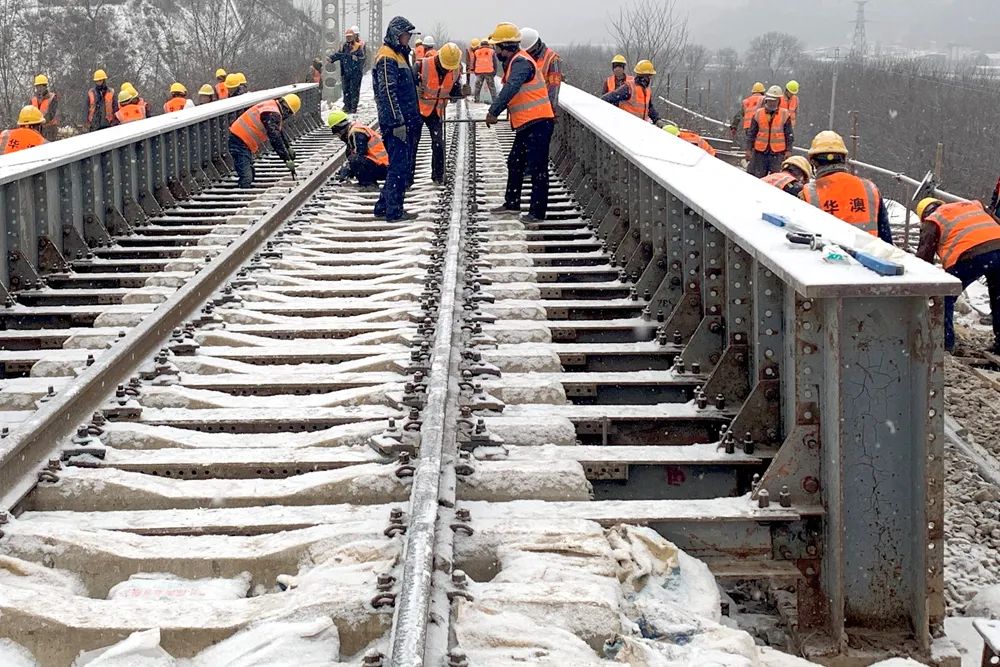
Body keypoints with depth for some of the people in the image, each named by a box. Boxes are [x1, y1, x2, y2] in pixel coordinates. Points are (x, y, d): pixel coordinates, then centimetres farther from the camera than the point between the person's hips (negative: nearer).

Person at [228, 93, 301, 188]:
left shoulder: (272, 106, 15)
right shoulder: (272, 114, -19)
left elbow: (280, 130, 30)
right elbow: (275, 139, -25)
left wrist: (288, 148, 40)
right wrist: (287, 159, -23)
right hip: (240, 142, -11)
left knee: (250, 176, 16)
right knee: (246, 178, -19)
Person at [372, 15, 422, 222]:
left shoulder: (400, 55, 19)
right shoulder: (387, 58, -13)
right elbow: (388, 92, -21)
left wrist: (414, 118, 26)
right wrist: (398, 122, -24)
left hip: (405, 122, 10)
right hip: (396, 122, -10)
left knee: (404, 166, 13)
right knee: (399, 166, -7)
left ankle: (384, 207, 19)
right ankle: (393, 211, -3)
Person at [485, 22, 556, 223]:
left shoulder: (521, 63, -16)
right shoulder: (513, 62, 16)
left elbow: (510, 89, -28)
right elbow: (509, 90, 22)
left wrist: (493, 112, -26)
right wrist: (496, 112, 14)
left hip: (538, 123, -11)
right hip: (526, 124, 11)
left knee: (537, 168, -6)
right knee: (515, 163, 20)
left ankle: (537, 212, -2)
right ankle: (512, 203, 33)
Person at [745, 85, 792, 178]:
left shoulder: (785, 115, 3)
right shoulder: (758, 114, 6)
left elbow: (789, 135, 5)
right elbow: (751, 134, 8)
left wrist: (788, 151, -3)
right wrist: (748, 149, 2)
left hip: (778, 153, -1)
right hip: (760, 152, 1)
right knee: (758, 177, 5)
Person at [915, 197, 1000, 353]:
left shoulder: (932, 221, 18)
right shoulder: (974, 205, 34)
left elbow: (924, 255, 12)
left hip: (969, 256, -5)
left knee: (945, 299, 12)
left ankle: (945, 343, 10)